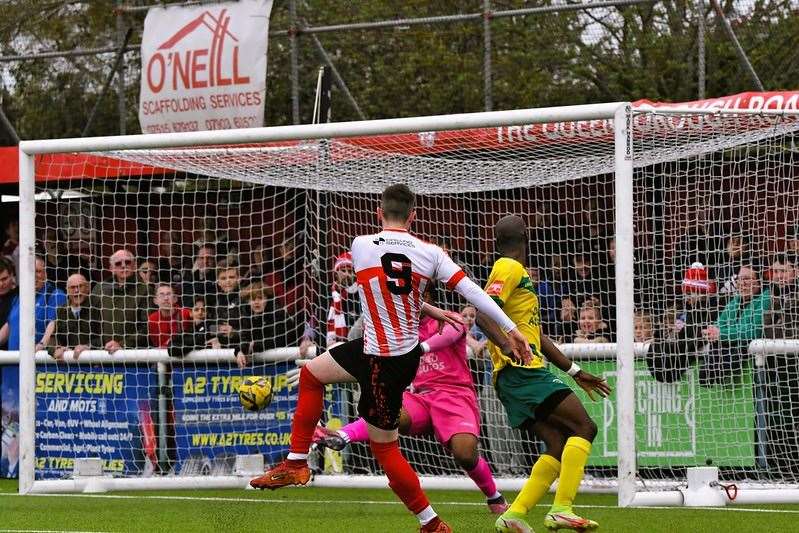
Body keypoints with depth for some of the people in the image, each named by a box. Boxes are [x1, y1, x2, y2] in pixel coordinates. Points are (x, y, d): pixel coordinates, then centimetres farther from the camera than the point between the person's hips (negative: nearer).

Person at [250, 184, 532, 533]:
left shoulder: (361, 246, -11)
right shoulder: (430, 253, -5)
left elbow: (387, 291, 2)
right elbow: (472, 291, -9)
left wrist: (432, 312, 11)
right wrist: (510, 329, -4)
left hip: (383, 364, -7)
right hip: (406, 350, 7)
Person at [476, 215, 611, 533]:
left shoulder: (518, 273, 27)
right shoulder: (509, 269, -4)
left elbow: (535, 334, 31)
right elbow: (483, 313, -19)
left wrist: (575, 372, 32)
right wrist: (506, 343, -35)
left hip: (518, 377, 10)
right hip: (522, 372, -10)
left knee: (559, 445, 4)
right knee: (584, 427, -13)